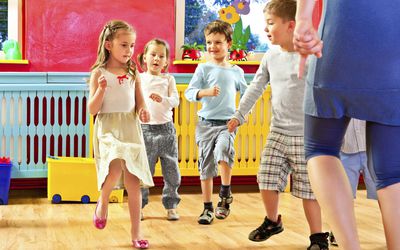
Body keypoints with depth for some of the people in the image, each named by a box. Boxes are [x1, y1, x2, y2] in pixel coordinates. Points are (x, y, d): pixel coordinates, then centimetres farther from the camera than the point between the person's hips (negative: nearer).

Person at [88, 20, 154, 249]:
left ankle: (136, 232, 13)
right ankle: (103, 201, 1)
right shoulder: (99, 73, -1)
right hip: (108, 128, -4)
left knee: (134, 182, 3)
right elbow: (93, 109, -2)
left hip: (131, 128, 4)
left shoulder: (133, 73, 9)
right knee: (116, 167, -31)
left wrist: (143, 112, -8)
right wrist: (101, 90, -19)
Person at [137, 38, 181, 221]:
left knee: (171, 170, 5)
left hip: (166, 128, 1)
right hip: (145, 128, -1)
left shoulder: (168, 79, 7)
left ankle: (171, 206, 17)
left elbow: (175, 100, -6)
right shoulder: (138, 79, 6)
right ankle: (138, 205, 13)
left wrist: (162, 99, -25)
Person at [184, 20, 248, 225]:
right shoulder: (204, 68, 1)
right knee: (206, 165, 4)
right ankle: (208, 208, 16)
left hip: (228, 122, 0)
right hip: (206, 122, 0)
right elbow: (189, 92, -7)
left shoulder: (236, 71, 8)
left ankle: (225, 191, -9)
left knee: (223, 148, -30)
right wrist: (207, 92, -25)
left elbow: (246, 94, 21)